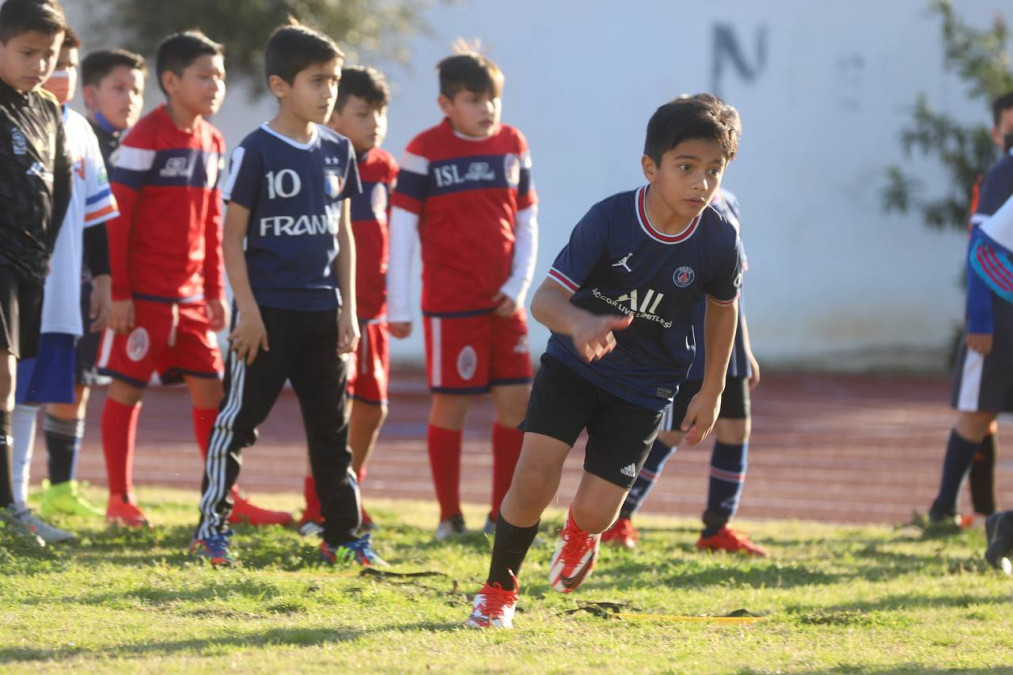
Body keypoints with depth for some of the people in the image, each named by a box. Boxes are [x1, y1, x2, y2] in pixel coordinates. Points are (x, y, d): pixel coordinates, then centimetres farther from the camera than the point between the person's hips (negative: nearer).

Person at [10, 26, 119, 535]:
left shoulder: (80, 132, 14)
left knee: (69, 390, 12)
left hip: (65, 293, 7)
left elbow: (97, 214, 19)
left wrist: (102, 279, 16)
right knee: (23, 394, -8)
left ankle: (61, 491, 25)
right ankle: (13, 501, -5)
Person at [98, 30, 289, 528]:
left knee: (210, 387, 7)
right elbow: (117, 218, -13)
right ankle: (120, 499, 6)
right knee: (127, 387, -1)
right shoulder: (146, 137, -12)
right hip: (144, 292, -7)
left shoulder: (211, 142, 10)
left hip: (189, 294, 7)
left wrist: (215, 291, 14)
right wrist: (119, 293, -16)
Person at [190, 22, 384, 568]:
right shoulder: (256, 151, -9)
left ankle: (342, 534, 15)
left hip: (321, 312, 6)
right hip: (268, 310, -6)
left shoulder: (337, 150, 8)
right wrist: (248, 311, -13)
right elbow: (232, 237, -8)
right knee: (238, 420, -1)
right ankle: (210, 528, 6)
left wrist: (347, 309, 9)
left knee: (331, 426, 9)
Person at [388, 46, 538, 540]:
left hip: (503, 301, 4)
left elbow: (526, 221, 11)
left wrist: (518, 286, -1)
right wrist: (399, 306, -6)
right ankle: (449, 516, 10)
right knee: (451, 404, 0)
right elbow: (402, 226, -5)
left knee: (516, 401, 2)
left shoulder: (513, 146, 6)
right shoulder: (425, 152, -7)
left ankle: (504, 516, 11)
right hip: (450, 303, -4)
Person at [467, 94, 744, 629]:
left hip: (643, 388, 1)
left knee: (596, 512, -7)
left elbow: (723, 305, 6)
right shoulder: (609, 219, -22)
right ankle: (498, 591, 7)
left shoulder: (719, 240, -15)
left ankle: (581, 530, 35)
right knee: (534, 478, -19)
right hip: (573, 364, -1)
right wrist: (580, 323, -48)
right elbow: (546, 297, -25)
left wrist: (711, 392, 10)